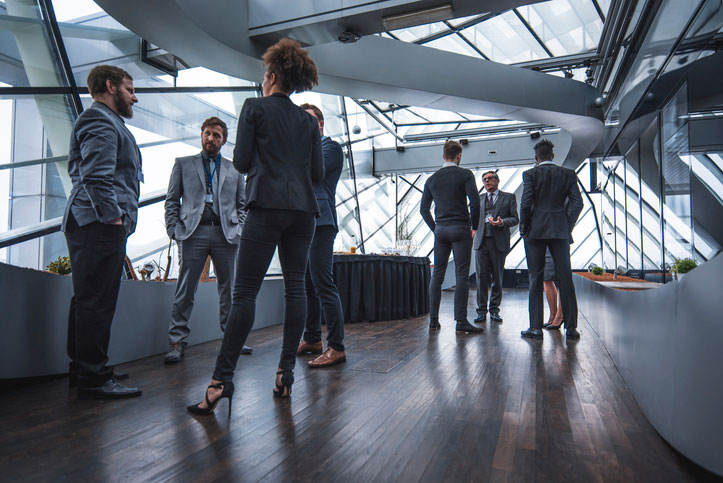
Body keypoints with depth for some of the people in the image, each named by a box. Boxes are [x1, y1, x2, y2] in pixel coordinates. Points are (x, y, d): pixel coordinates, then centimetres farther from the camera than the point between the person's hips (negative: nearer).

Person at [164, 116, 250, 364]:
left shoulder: (234, 169, 18)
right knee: (185, 290, -3)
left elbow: (242, 204, 16)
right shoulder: (183, 164, 15)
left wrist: (239, 229, 1)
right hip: (193, 233, -1)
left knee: (229, 289, 5)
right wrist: (174, 229, -2)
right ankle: (177, 342, 4)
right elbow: (172, 201, 11)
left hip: (225, 234, 2)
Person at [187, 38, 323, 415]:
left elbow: (240, 162, 0)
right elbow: (317, 173, 13)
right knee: (295, 288, 5)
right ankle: (286, 373, 9)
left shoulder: (254, 107, 4)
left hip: (268, 207, -5)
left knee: (245, 292, -6)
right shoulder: (308, 120, 17)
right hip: (303, 210, 5)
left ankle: (223, 377, -8)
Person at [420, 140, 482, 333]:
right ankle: (461, 321, -2)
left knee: (437, 275, 8)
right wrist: (474, 227, 0)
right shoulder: (465, 174, -2)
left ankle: (433, 319, 9)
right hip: (460, 229, -4)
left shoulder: (432, 179, 11)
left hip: (440, 230, 4)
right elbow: (475, 203, -12)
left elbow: (424, 209, 11)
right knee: (462, 276, -2)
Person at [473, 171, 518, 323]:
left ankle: (494, 310, 13)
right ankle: (481, 311, 6)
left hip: (499, 242, -2)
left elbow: (515, 218, 5)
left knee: (497, 278, 2)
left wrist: (502, 222, -14)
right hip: (481, 242, 2)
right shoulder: (479, 199, 20)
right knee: (481, 277, -1)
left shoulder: (509, 197, 11)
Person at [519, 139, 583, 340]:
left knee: (535, 279, 2)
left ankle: (536, 327, 3)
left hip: (536, 230, -2)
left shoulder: (530, 174, -1)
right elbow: (577, 203, 1)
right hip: (560, 230, 2)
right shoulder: (568, 174, 8)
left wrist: (523, 226, 2)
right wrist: (568, 225, 7)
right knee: (565, 278, 6)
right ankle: (571, 327, 9)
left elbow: (526, 203, -9)